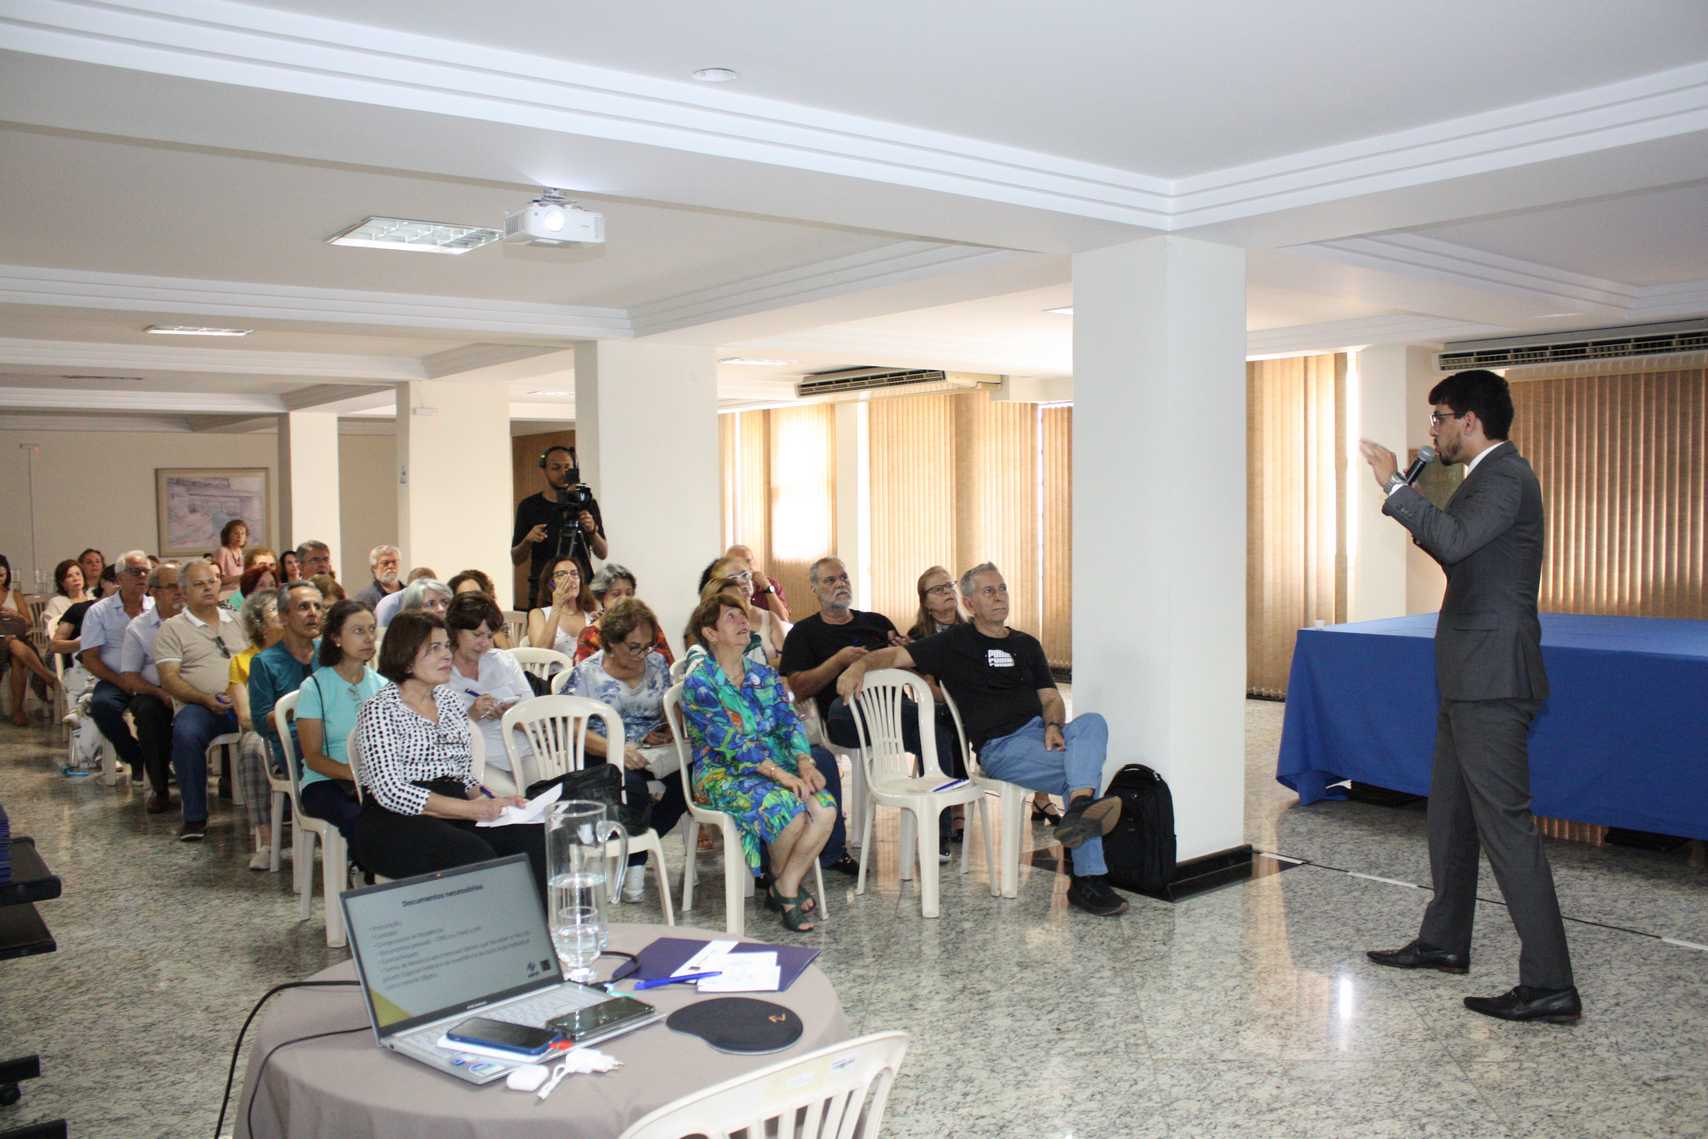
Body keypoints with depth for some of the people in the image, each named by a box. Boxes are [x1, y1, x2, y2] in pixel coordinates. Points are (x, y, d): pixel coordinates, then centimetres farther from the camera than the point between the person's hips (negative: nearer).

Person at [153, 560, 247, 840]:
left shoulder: (236, 621, 22)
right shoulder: (172, 628, 11)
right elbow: (169, 678, 0)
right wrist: (206, 699, -14)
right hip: (199, 705, -2)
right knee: (186, 734, -35)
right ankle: (194, 817, -21)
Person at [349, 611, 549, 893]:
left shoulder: (449, 700, 17)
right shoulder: (379, 710, -3)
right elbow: (392, 792, -14)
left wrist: (492, 802, -1)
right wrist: (471, 809, -18)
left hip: (454, 817, 6)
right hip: (394, 825, -6)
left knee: (534, 838, -21)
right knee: (473, 854, -34)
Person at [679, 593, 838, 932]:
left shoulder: (764, 675, 12)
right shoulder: (699, 682, -9)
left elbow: (788, 722, 3)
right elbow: (729, 742, -19)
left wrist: (804, 763, -17)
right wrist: (779, 774, -26)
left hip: (776, 765, 6)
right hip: (722, 773, -6)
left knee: (825, 808, -22)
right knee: (787, 808, -31)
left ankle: (786, 888, -5)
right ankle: (780, 877, 0)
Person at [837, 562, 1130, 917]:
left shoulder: (1026, 645, 25)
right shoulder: (955, 643, 11)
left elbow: (1051, 697, 19)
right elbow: (897, 655, 3)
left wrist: (1053, 725, -4)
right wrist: (860, 664, -18)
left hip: (1042, 731, 4)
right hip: (1000, 746, -4)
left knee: (1091, 722, -31)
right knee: (1084, 773, -29)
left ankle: (1080, 809, -45)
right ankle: (1088, 880, -30)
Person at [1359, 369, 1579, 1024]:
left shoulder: (1505, 476, -14)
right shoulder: (1490, 475, 17)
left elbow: (1454, 540, -31)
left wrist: (1396, 486, -23)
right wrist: (1422, 525, 12)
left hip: (1491, 681, -11)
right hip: (1472, 677, 11)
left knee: (1504, 822, -9)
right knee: (1449, 812, 18)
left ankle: (1550, 984, -4)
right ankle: (1444, 941, 31)